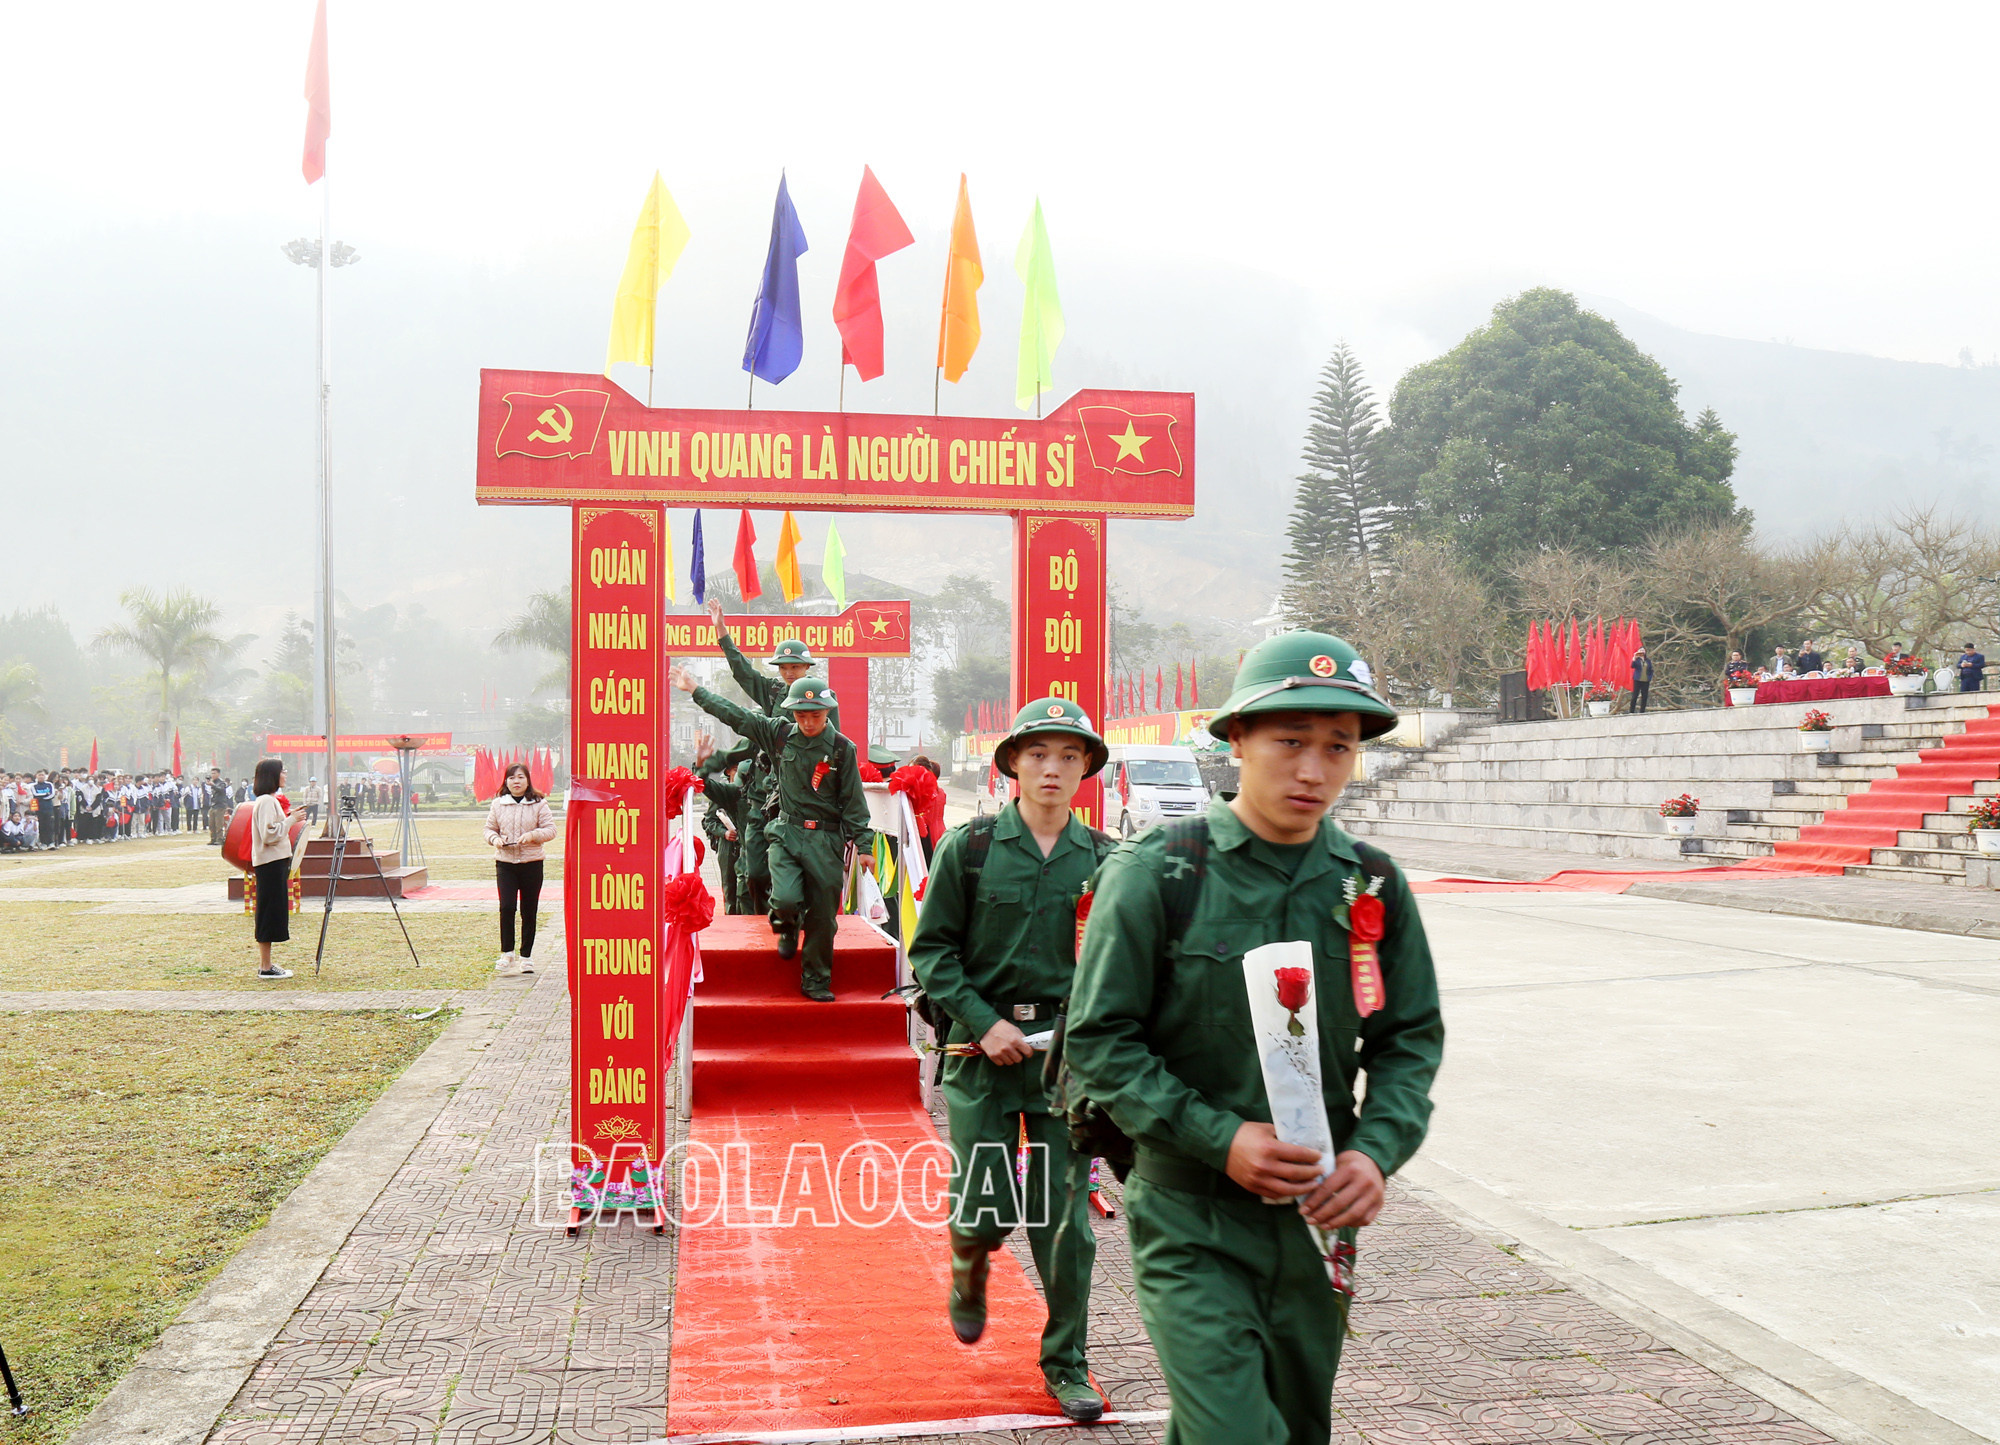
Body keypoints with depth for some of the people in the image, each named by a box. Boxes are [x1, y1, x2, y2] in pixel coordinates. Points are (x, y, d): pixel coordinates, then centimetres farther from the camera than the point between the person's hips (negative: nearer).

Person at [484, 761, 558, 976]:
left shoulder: (538, 804, 1)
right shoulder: (498, 804, 7)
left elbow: (550, 829, -1)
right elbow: (489, 828, 14)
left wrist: (532, 835, -18)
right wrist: (495, 838, -8)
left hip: (532, 863, -1)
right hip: (505, 863, 1)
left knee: (529, 911, 5)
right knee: (506, 907, -13)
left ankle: (526, 956, 16)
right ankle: (507, 954, -3)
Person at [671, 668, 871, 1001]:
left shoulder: (842, 748, -3)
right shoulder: (779, 734, 2)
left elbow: (853, 801, 1)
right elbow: (736, 715, 9)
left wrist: (863, 845, 0)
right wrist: (696, 691, 11)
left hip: (826, 839, -1)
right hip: (786, 834, 1)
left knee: (823, 915, 2)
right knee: (786, 899, -19)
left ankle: (816, 981, 18)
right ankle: (788, 928, 19)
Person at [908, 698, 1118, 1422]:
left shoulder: (1104, 859, 5)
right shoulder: (969, 848, -2)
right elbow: (931, 949, 0)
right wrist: (984, 1022, -10)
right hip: (984, 1048, -1)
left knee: (1065, 1217, 3)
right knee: (982, 1209, 0)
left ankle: (1065, 1361, 20)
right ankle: (969, 1276, 37)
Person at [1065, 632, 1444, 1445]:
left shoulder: (1372, 886, 2)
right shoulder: (1158, 874, -11)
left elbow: (1411, 1039, 8)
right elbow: (1099, 1043, -9)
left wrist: (1375, 1151, -10)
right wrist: (1220, 1137, -19)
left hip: (1317, 1221, 5)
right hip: (1190, 1224, -5)